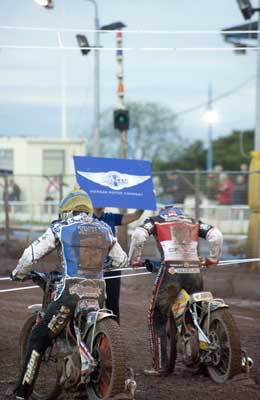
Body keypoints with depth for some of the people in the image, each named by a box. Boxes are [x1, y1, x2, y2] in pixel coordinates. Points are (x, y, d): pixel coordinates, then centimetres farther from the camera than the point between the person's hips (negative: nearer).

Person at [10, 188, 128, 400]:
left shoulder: (61, 228, 3)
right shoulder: (105, 229, 14)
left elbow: (32, 253, 2)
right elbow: (121, 260, 22)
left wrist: (19, 273, 21)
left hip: (70, 292, -4)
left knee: (39, 338, 2)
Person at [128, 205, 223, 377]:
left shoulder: (156, 221, 17)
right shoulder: (193, 222, 24)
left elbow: (138, 235, -3)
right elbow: (216, 235, 9)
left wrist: (134, 260, 8)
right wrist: (213, 258, 21)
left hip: (171, 271, -3)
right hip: (194, 271, 3)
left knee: (157, 319, 5)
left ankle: (160, 366, -1)